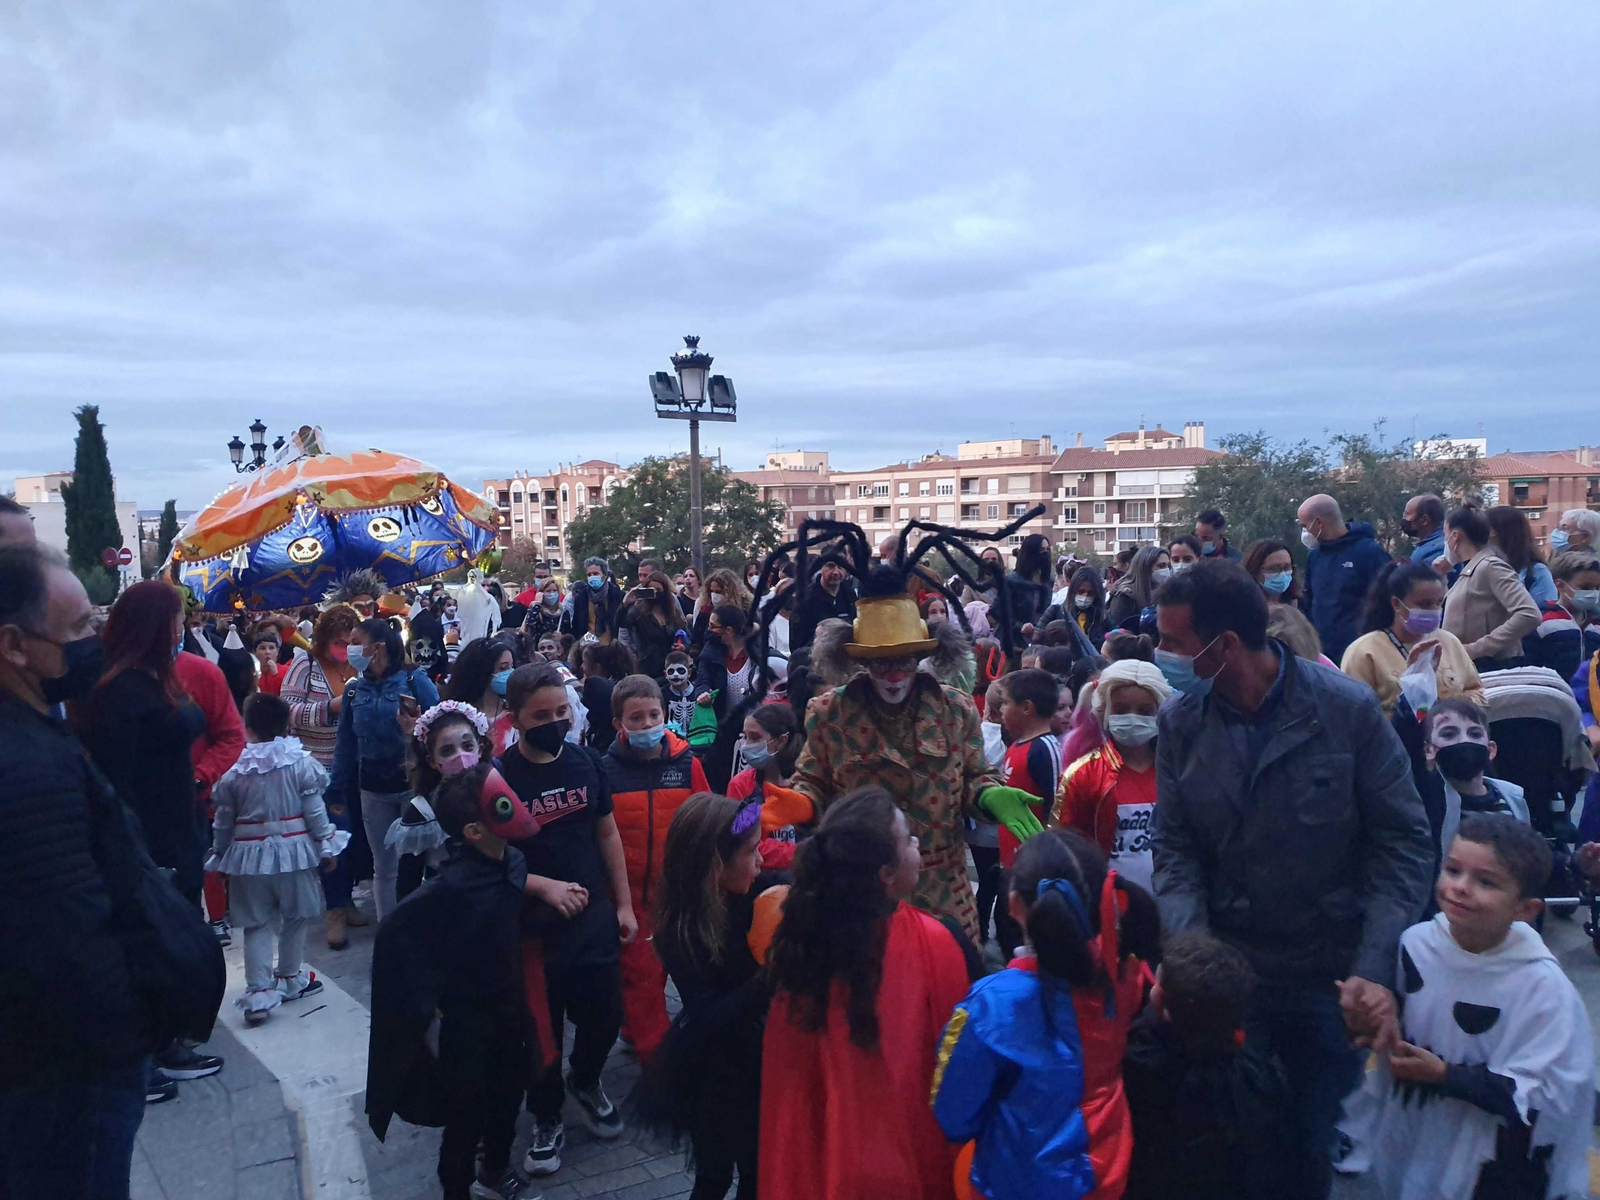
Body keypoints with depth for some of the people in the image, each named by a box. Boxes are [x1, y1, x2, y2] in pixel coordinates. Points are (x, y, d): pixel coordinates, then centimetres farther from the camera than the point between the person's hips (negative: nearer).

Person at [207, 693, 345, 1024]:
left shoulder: (235, 770, -4)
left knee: (257, 925, 8)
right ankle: (289, 979, 29)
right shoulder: (301, 763, -8)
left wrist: (219, 854, 17)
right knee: (295, 918, 16)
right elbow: (314, 811, -6)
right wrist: (326, 846, 3)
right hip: (294, 850, -1)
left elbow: (223, 821, 3)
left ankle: (259, 994, 3)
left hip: (250, 854, 1)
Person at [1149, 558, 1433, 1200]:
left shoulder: (1349, 708, -12)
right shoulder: (1179, 722, -5)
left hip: (1330, 977, -1)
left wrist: (1374, 968, -15)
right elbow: (1174, 851, -2)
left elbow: (1403, 843, -8)